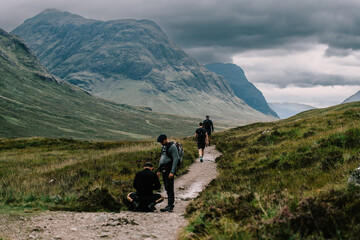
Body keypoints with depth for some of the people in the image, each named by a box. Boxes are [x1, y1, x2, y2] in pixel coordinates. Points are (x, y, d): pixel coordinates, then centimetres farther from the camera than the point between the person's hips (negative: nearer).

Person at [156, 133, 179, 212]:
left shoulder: (172, 146, -11)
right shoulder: (163, 147, 16)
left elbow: (175, 159, -16)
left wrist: (172, 172, -22)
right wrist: (159, 170, 18)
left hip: (169, 169, -9)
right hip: (164, 170, 9)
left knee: (169, 188, -10)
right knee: (167, 188, 9)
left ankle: (170, 206, -11)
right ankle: (170, 205, 14)